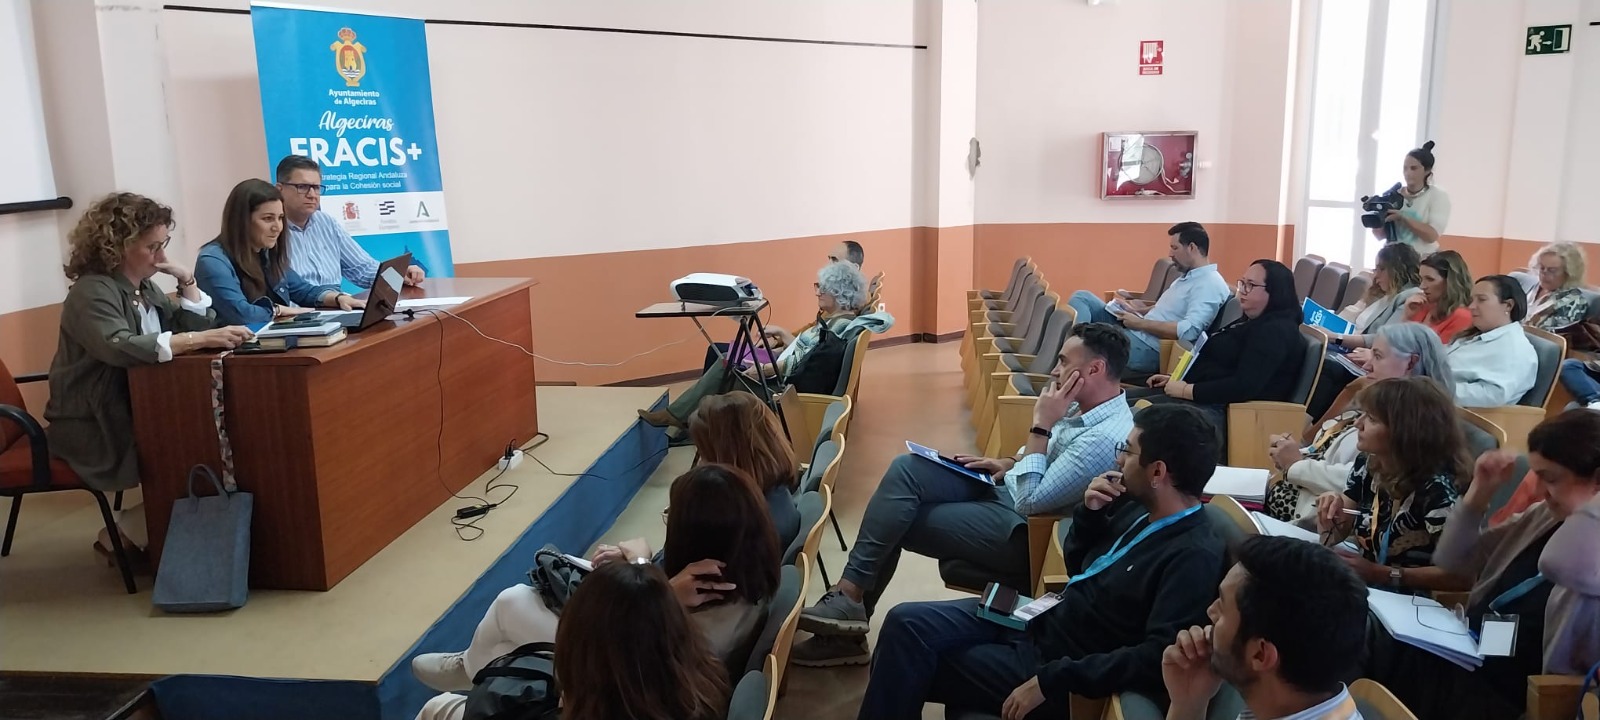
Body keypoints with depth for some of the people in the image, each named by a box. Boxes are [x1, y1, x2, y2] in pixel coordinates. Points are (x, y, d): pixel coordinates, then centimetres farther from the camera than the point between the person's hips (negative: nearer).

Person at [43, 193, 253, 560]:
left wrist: (187, 280, -6)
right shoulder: (92, 291, -17)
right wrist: (200, 340, -45)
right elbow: (120, 347, -36)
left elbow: (197, 326, 9)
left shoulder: (144, 286, 9)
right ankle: (122, 536, 0)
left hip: (139, 413, 8)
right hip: (94, 426, -8)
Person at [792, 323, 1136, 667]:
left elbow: (1030, 501, -28)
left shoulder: (1106, 439, -25)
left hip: (1023, 530, -10)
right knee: (906, 469, -8)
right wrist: (1008, 464, 5)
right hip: (1005, 489, 10)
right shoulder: (1084, 405, 5)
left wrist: (1041, 425, -25)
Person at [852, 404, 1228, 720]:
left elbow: (1157, 659, -30)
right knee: (906, 622, -8)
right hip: (1040, 619, 8)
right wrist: (1089, 512, -4)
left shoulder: (1196, 556, -23)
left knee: (910, 665, -11)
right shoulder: (1141, 508, 4)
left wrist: (1050, 681, -28)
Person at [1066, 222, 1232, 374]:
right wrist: (1139, 311, 8)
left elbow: (1189, 330, -28)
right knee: (1082, 297, 3)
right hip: (1138, 332, 11)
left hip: (1150, 349, -11)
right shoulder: (1188, 276, 18)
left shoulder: (1210, 285, -15)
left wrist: (1141, 323, -20)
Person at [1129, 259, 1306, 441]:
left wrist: (1186, 390, -20)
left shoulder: (1275, 332, -14)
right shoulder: (1250, 322, 18)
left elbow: (1243, 387, -25)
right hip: (1205, 396, 11)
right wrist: (1176, 379, 12)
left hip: (1220, 409, -11)